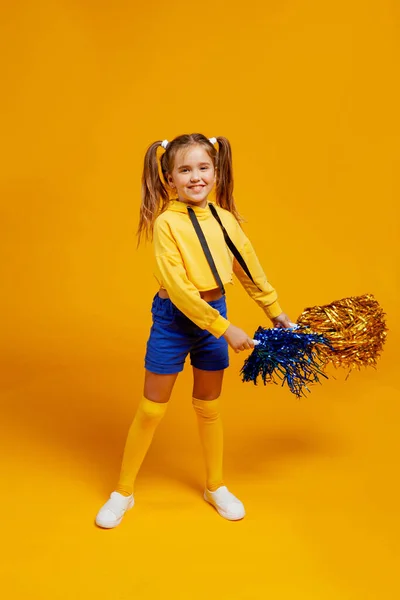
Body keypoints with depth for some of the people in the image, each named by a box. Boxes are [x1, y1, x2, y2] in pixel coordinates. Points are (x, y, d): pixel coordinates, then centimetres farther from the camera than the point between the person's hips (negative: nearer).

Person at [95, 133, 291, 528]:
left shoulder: (225, 219, -2)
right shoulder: (166, 222, -16)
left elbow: (250, 269, 9)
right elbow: (178, 288, -22)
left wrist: (275, 310, 15)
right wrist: (225, 329, -22)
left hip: (214, 315, 4)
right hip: (173, 319, -4)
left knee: (208, 407, 17)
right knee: (151, 409, 7)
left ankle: (216, 486, 36)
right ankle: (123, 492, 26)